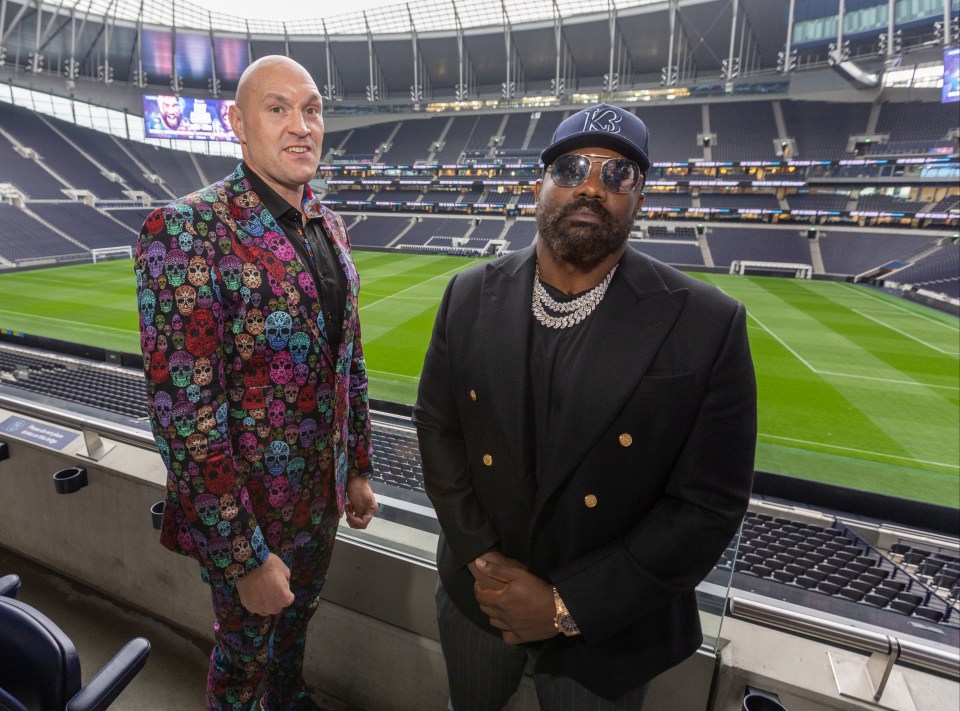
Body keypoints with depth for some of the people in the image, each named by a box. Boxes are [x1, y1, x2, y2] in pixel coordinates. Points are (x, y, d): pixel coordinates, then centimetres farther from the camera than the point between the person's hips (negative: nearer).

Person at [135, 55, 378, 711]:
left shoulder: (328, 226, 2)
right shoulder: (186, 231, -21)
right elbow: (185, 412, -24)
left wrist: (358, 469, 9)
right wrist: (246, 556, -19)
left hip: (322, 496, 7)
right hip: (248, 512, -6)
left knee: (299, 616, 31)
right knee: (246, 650, 21)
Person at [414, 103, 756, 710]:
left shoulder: (707, 326, -20)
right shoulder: (471, 296, -9)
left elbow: (708, 505, -16)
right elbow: (437, 425, -3)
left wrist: (568, 606, -16)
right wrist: (480, 560, -11)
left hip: (605, 635, -2)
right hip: (475, 595, 3)